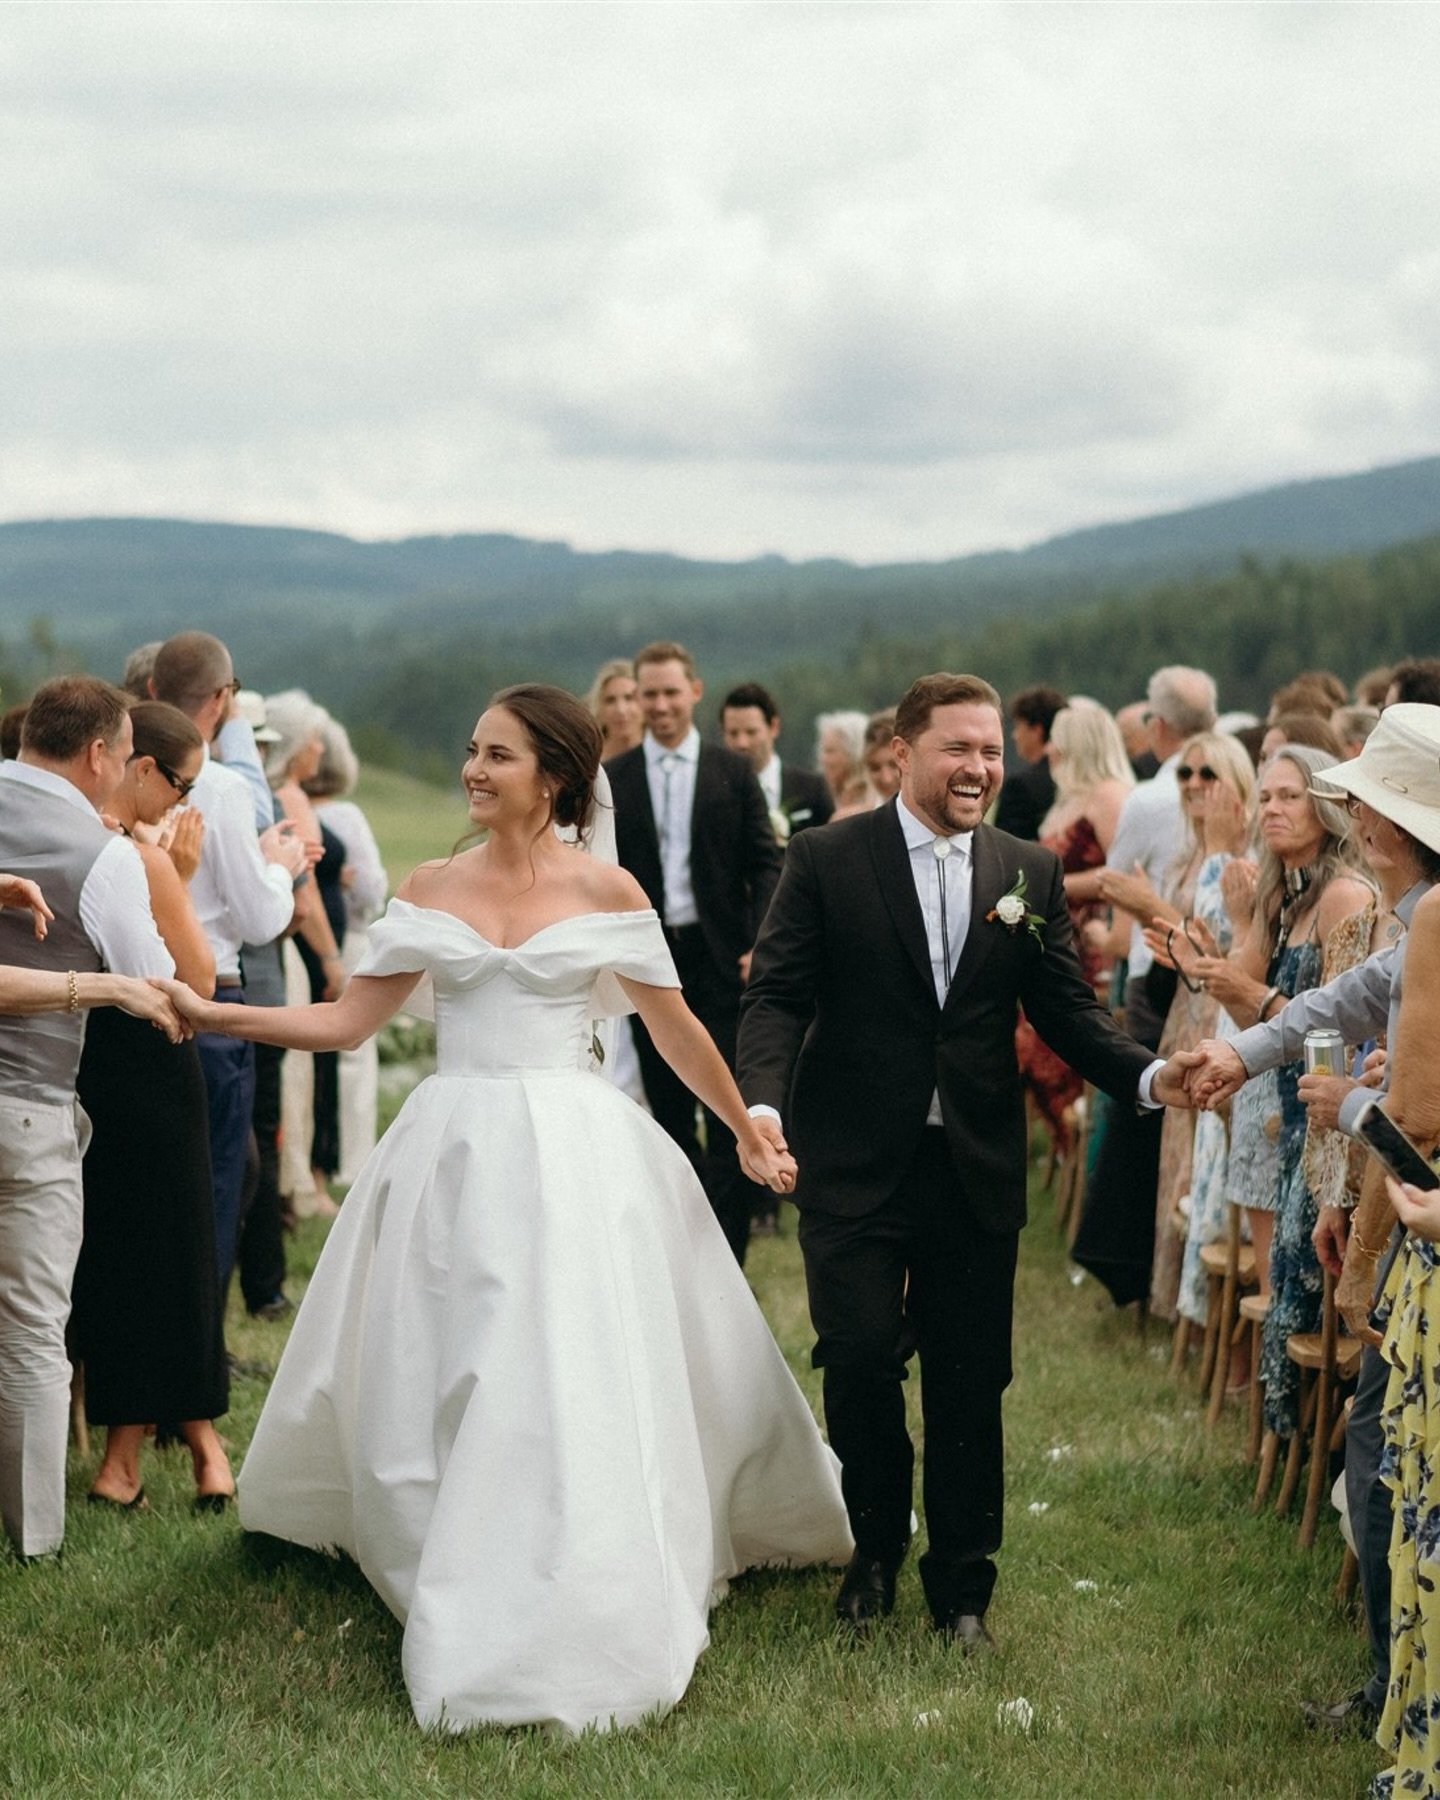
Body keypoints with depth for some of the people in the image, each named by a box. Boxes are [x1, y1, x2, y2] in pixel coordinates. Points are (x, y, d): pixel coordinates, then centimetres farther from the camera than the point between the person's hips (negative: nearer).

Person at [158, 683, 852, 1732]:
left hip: (573, 1158, -3)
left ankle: (577, 1631, 1)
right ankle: (471, 1603, 21)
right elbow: (351, 1019, 7)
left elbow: (677, 1030, 8)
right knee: (441, 1383, 6)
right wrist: (213, 1016, -1)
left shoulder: (607, 892, -1)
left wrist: (748, 1137, 14)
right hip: (455, 1159, 3)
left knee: (573, 1386, -7)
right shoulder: (433, 890, 7)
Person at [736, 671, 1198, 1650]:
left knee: (970, 1384, 7)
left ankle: (962, 1585, 22)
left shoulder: (1032, 873, 7)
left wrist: (1149, 1073, -12)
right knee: (860, 1365, -4)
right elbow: (778, 995, -7)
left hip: (977, 1171, 3)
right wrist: (764, 1101, -24)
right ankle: (877, 1550, 22)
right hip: (856, 1166, -2)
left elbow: (1068, 1009, 6)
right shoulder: (826, 861, -2)